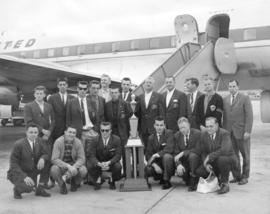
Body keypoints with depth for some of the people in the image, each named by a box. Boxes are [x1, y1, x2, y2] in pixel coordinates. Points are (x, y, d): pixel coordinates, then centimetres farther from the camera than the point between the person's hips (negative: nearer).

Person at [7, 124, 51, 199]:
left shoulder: (39, 141, -5)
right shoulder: (18, 144, -20)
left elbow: (46, 154, -2)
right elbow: (13, 164, -19)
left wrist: (42, 158, -28)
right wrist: (24, 177, -32)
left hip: (32, 172, 6)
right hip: (18, 172, -5)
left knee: (47, 162, -16)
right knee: (29, 188, -33)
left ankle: (40, 189, -2)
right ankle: (17, 189, 6)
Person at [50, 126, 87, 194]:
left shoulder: (78, 142, -11)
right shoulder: (58, 141, -16)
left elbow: (81, 158, -11)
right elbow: (54, 159, -20)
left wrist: (74, 166, -32)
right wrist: (68, 166, -33)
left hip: (74, 165, 1)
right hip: (61, 165, -1)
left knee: (83, 170, -28)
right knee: (54, 170, -33)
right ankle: (62, 185, -2)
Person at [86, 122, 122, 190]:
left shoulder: (116, 139, -12)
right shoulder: (95, 140, -12)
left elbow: (118, 155, -16)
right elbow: (91, 155, -18)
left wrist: (108, 163, -36)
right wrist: (99, 164, -37)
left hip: (111, 163, 0)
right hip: (99, 164, 0)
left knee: (118, 166, -33)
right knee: (90, 166, -30)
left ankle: (112, 181, 4)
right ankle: (98, 180, 5)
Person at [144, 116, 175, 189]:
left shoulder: (169, 133, -7)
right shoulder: (151, 138, 6)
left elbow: (169, 149, -21)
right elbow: (148, 154, 0)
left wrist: (156, 155, -26)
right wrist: (154, 165, -18)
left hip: (168, 159, -3)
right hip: (157, 162, 3)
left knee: (167, 156, -36)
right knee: (147, 170, -25)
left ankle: (166, 181, -16)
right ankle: (161, 177, 9)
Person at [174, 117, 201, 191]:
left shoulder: (197, 133, -12)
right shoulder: (176, 135, -1)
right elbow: (176, 153, -5)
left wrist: (183, 153, -27)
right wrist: (179, 164, -24)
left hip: (196, 158, -3)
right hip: (184, 161, 3)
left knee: (192, 155, -36)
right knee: (179, 172, -27)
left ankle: (193, 182, -19)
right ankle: (188, 180, 11)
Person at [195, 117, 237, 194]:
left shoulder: (224, 134, -19)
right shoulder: (204, 135, 0)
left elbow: (224, 150, -34)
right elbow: (202, 152, 1)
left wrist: (209, 157, -31)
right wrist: (206, 163, -17)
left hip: (228, 159, -6)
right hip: (212, 162, 6)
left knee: (221, 159, -40)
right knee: (198, 172, -16)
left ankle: (225, 184, -15)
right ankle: (219, 177, 12)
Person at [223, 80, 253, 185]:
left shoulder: (245, 98, -2)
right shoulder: (225, 99, 11)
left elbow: (249, 116, -7)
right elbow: (224, 116, 11)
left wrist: (247, 131, -14)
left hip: (241, 132, -3)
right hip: (229, 132, 4)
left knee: (245, 155, 6)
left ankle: (245, 177, 17)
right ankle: (236, 176, 16)